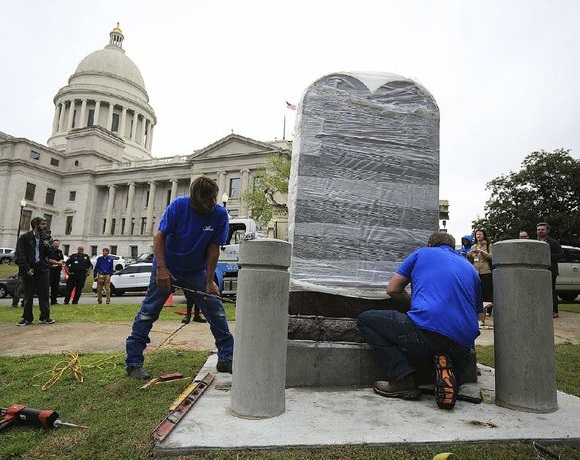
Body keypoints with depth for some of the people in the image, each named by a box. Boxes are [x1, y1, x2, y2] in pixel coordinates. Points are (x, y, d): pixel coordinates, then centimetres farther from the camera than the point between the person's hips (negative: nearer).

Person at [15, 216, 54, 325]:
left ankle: (45, 317, 6)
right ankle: (27, 318, 13)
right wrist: (27, 268, -12)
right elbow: (20, 255, -5)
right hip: (29, 269, -3)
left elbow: (48, 253, 5)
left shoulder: (45, 237, 12)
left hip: (42, 268, 3)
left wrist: (46, 243, -11)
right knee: (28, 295, 5)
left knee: (44, 294, 1)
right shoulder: (25, 238, 0)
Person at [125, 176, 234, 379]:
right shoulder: (179, 205, -21)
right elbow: (159, 236, -17)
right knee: (148, 312, 0)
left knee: (216, 311, -2)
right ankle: (133, 362, 12)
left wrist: (209, 281, -16)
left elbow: (213, 250, -13)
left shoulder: (220, 214, -17)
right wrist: (161, 268, -26)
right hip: (167, 268, -1)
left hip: (196, 271, 2)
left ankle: (226, 359, 9)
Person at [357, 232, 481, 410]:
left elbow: (392, 290, 14)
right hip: (463, 345, 6)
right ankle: (452, 376, 3)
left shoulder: (422, 253, 16)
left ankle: (404, 380, -2)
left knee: (365, 319, 10)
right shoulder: (470, 268, 27)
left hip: (426, 331, -5)